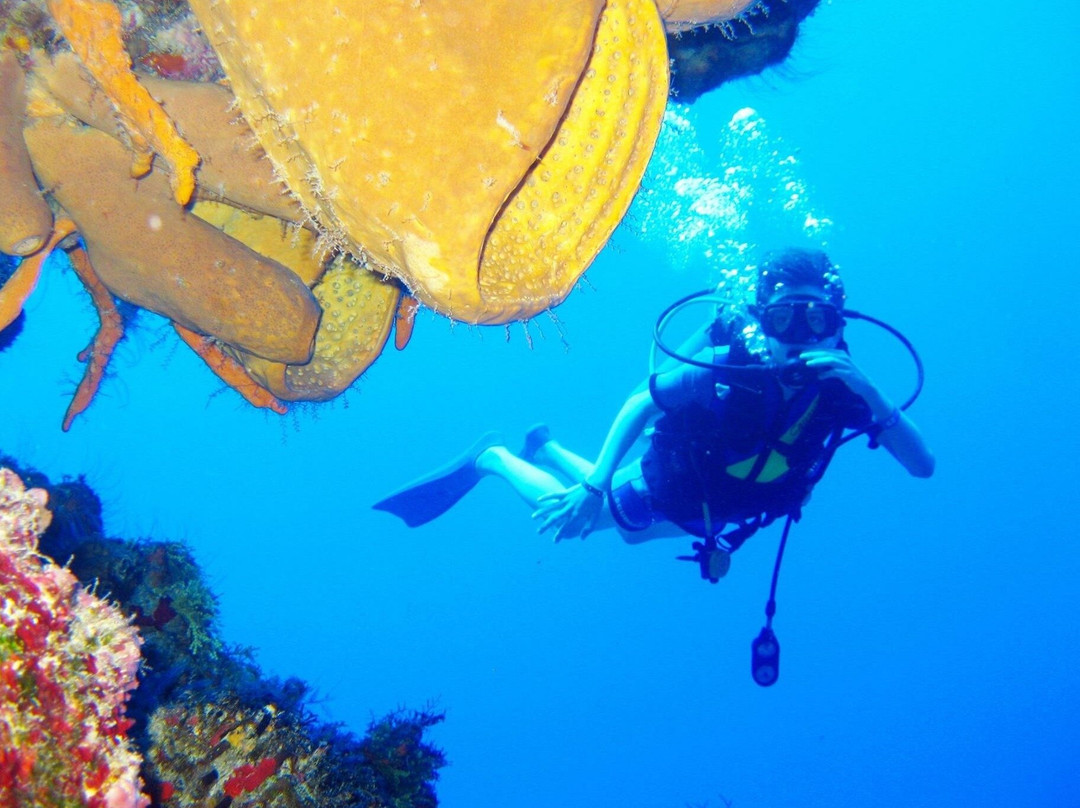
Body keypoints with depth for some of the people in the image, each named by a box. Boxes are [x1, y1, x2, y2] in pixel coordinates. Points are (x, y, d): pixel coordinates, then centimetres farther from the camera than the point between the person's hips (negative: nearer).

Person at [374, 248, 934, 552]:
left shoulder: (841, 386, -31)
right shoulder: (726, 369, -39)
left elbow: (922, 465, -37)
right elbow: (640, 403, -23)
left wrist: (869, 394, -52)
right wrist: (594, 486, -31)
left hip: (711, 511, 5)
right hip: (664, 488, -5)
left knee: (630, 529, 32)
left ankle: (545, 449, 55)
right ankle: (493, 457, 38)